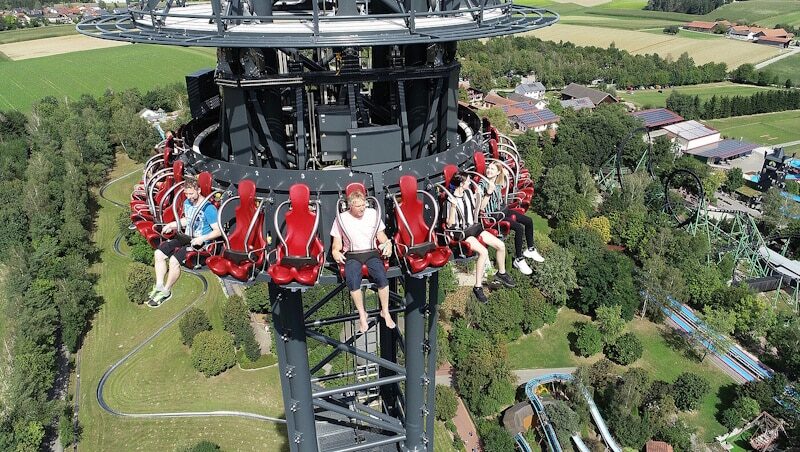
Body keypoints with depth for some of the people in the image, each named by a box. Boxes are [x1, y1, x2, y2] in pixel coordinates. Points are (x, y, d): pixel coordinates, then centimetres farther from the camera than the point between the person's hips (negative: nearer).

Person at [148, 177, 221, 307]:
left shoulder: (208, 208, -17)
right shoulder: (187, 203, 8)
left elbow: (218, 231, -17)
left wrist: (202, 238, -28)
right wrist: (172, 225, 12)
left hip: (200, 243, -9)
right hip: (186, 237, 9)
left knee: (174, 260, -26)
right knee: (158, 253, -5)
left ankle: (166, 291, -5)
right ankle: (159, 286, 1)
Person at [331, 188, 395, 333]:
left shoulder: (373, 214, 10)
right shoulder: (342, 219, 7)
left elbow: (381, 236, 16)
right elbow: (337, 242, 11)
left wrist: (388, 244, -4)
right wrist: (335, 251, -10)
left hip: (372, 252, 1)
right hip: (352, 255, -1)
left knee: (382, 277, -28)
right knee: (352, 280, -31)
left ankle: (385, 311, -10)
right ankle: (362, 315, -15)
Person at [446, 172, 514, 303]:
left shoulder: (468, 192, 6)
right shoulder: (451, 200, -17)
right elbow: (450, 224, -22)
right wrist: (453, 206, -35)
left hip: (474, 227, 8)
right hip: (461, 233, -8)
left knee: (501, 245, -2)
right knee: (484, 252, -30)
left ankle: (501, 273, 24)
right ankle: (478, 287, -20)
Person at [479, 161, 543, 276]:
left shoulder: (498, 181, 2)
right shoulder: (483, 184, -19)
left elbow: (506, 184, 28)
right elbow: (481, 207, -26)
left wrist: (505, 174, 10)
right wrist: (489, 192, -34)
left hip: (503, 209, 9)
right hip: (494, 215, -9)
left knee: (529, 221, 7)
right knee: (519, 228, -24)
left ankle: (530, 249, 24)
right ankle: (518, 260, -14)